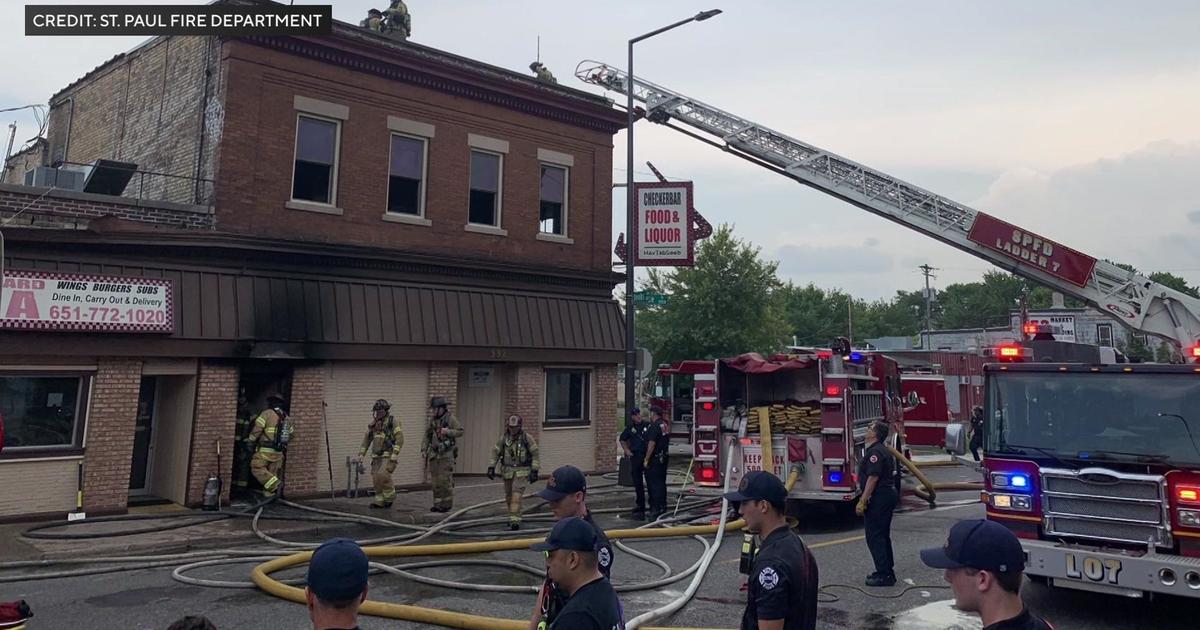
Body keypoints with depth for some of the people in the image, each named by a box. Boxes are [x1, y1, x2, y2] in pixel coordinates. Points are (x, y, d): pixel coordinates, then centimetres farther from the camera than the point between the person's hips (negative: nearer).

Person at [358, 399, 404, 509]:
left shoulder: (392, 421, -9)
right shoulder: (374, 423, 11)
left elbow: (400, 438, -15)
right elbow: (367, 439, 16)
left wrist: (395, 454, -24)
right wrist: (361, 454, 9)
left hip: (389, 456, -6)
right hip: (377, 456, 6)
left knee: (383, 475, -20)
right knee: (376, 478, 1)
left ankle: (390, 495, 0)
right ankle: (379, 501, 11)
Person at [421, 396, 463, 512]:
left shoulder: (451, 418, -7)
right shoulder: (433, 420, 9)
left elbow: (460, 432, -11)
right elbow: (427, 436, 10)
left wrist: (447, 431, -23)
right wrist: (423, 450, 0)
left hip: (447, 454, -6)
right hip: (434, 454, 6)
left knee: (445, 480, -7)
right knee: (436, 481, 6)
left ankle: (447, 504, 2)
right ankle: (437, 504, 13)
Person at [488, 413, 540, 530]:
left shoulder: (527, 438, -8)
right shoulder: (504, 438, 0)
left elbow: (535, 454, -4)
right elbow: (495, 453, 7)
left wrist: (534, 471, -7)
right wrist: (491, 467, -2)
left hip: (521, 471, -4)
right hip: (507, 471, 4)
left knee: (517, 494, -16)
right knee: (509, 495, 10)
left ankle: (515, 520, -18)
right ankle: (513, 517, 28)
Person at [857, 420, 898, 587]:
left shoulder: (875, 452, -18)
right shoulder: (883, 450, 15)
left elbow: (873, 478, -24)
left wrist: (862, 501, -22)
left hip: (879, 498, -11)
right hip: (888, 494, 11)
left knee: (874, 536, -6)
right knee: (882, 535, 17)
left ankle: (884, 575, -4)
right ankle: (887, 571, 24)